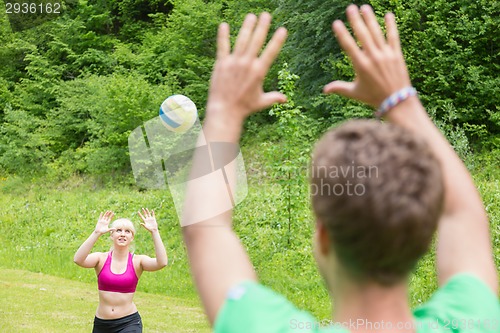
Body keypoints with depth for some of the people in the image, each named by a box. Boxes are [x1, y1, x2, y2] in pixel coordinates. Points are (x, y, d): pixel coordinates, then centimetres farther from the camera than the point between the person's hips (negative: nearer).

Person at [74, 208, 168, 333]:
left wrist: (154, 232, -27)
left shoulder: (137, 261, -4)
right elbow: (78, 260, -23)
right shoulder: (102, 259, -3)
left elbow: (162, 262, -23)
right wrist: (97, 233, -30)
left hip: (129, 323, -2)